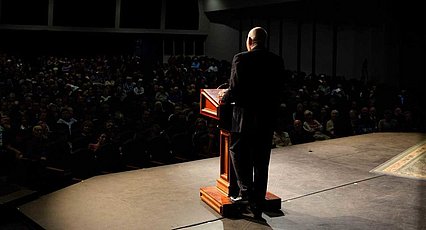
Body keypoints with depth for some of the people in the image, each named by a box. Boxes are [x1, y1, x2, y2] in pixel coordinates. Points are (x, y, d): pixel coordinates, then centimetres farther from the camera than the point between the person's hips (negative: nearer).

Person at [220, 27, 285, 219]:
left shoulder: (241, 58, -11)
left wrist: (224, 98, 6)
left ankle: (246, 190, 4)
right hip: (268, 119, 5)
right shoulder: (277, 61, 3)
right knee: (261, 162, 12)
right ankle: (257, 205, 19)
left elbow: (235, 90, -14)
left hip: (244, 118, -5)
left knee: (237, 153, 15)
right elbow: (278, 90, 8)